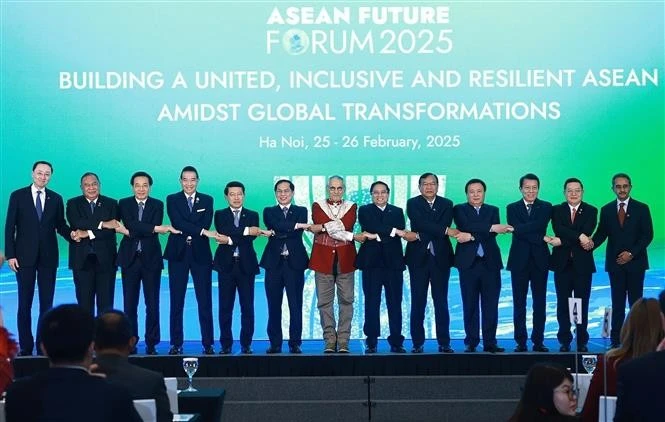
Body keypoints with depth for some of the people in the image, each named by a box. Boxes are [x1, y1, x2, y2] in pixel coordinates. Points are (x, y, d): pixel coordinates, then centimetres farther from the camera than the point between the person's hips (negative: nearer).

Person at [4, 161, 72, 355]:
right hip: (25, 256, -2)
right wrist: (10, 255, -7)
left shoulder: (56, 199, 6)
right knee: (24, 303, 4)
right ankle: (25, 346, 10)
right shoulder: (18, 196, 0)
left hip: (48, 257, 2)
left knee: (47, 303, 4)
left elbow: (60, 225, 11)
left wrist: (72, 234, -10)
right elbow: (10, 227, -1)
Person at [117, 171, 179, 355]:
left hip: (151, 258, 0)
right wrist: (157, 228, -21)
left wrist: (131, 231, -13)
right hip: (130, 258, 0)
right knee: (129, 304, 4)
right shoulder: (124, 203, 5)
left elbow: (154, 232, -8)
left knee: (152, 304, 1)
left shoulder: (157, 205, 6)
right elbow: (130, 225, -14)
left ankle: (151, 344, 8)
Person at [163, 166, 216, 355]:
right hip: (178, 254, 0)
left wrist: (188, 233, -15)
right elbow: (177, 222, -11)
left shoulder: (207, 200, 10)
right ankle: (176, 344, 8)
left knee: (205, 301, 0)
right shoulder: (172, 199, 5)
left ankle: (208, 344, 5)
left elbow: (206, 224, -4)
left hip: (200, 254, 1)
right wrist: (202, 231, -20)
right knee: (176, 301, 2)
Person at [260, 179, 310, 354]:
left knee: (295, 305, -1)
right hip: (274, 262, 1)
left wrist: (277, 233, -12)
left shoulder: (301, 211, 10)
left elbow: (298, 233, -7)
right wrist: (297, 225, -19)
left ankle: (295, 343, 4)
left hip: (294, 262, -1)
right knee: (274, 305, 3)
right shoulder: (269, 212, 11)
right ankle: (275, 343, 9)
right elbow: (277, 226, -10)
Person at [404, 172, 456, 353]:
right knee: (418, 302, 1)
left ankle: (444, 343, 7)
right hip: (418, 258, -1)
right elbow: (421, 223, -13)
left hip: (440, 258, 1)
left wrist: (419, 236, -15)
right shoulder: (412, 203, 4)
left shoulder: (446, 204, 9)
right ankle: (418, 343, 6)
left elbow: (445, 225, -7)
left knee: (441, 302, 3)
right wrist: (445, 230, -18)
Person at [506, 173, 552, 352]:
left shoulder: (546, 207, 6)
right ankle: (521, 342, 7)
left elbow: (540, 226, -14)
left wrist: (519, 229, -15)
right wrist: (541, 238, -14)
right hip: (519, 260, 0)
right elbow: (517, 230, -9)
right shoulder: (512, 208, 7)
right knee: (519, 303, 3)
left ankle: (538, 341, 8)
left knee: (539, 303, 3)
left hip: (540, 260, 0)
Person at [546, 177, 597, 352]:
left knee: (582, 304, 2)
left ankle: (582, 342, 9)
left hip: (582, 264, -1)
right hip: (562, 263, 1)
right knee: (563, 304, 4)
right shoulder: (557, 210, 7)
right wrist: (579, 237, -23)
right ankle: (564, 341, 11)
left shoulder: (591, 211, 4)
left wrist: (562, 241, -19)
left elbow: (587, 232, -12)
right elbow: (558, 229, -12)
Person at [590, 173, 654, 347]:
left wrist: (631, 253, -13)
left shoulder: (641, 208, 2)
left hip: (635, 262, -2)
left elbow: (648, 235, -3)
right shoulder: (606, 210, 8)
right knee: (617, 303, 3)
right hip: (615, 263, 2)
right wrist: (592, 242, -20)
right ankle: (616, 340, 4)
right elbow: (601, 233, 3)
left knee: (636, 302, 1)